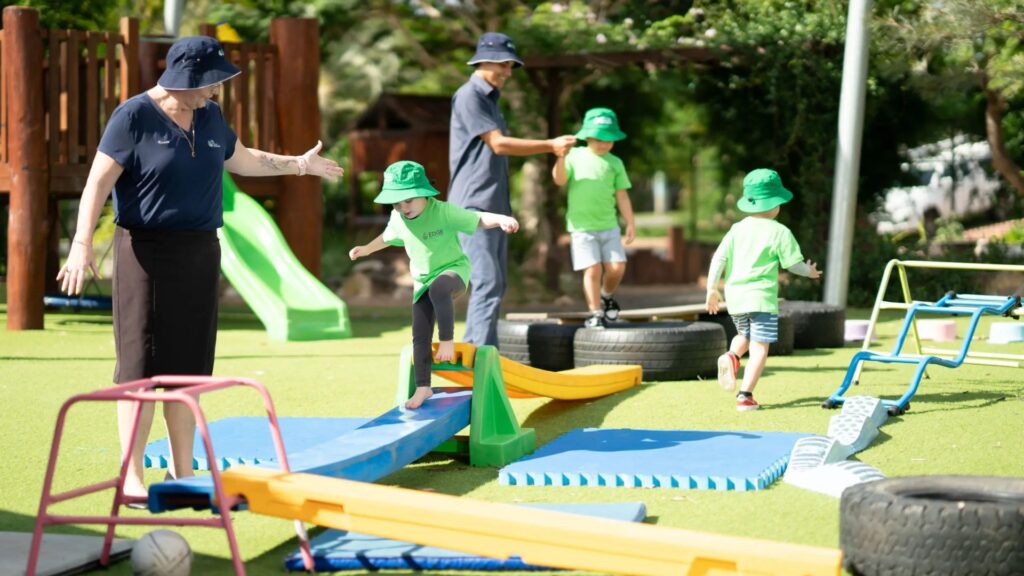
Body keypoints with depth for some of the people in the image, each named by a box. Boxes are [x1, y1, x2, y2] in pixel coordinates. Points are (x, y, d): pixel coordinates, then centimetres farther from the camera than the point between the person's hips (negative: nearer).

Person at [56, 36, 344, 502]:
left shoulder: (210, 117, 11)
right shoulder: (134, 116, -9)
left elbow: (243, 161, 28)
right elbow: (98, 181, -13)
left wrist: (299, 164, 30)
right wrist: (82, 244, -23)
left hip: (199, 253, 6)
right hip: (146, 252, -6)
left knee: (187, 366, 10)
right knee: (142, 366, -5)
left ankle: (182, 472, 18)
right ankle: (131, 477, 0)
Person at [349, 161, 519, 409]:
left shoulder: (444, 211, -21)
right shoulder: (397, 219, -3)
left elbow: (478, 219, -23)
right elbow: (388, 237, 21)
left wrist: (502, 220, -41)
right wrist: (366, 249, 29)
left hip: (454, 269, -6)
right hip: (423, 280, 6)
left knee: (439, 288, -43)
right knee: (420, 336, 0)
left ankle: (447, 340, -28)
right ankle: (423, 387, 10)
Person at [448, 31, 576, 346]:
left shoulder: (490, 99, 21)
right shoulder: (469, 96, -9)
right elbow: (498, 144, -15)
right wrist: (551, 146, -15)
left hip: (495, 206, 10)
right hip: (474, 206, -10)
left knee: (496, 284, 11)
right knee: (487, 282, -17)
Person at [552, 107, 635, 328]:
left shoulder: (614, 163, 6)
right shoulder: (575, 156, 2)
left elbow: (622, 195, 7)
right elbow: (560, 180, -7)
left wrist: (630, 223, 2)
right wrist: (561, 157, -22)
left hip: (609, 225, 2)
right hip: (582, 226, -2)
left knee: (616, 267, -3)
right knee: (593, 269, -9)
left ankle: (607, 297, 27)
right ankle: (596, 313, 2)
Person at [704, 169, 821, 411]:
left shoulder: (737, 229, 7)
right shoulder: (780, 232, -5)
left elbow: (719, 258, 2)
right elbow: (793, 263, -3)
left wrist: (712, 289, 8)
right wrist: (809, 271, 18)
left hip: (734, 295, 5)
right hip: (761, 296, -5)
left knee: (744, 335, 28)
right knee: (760, 346, -3)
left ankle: (731, 356, -4)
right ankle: (745, 395, -12)